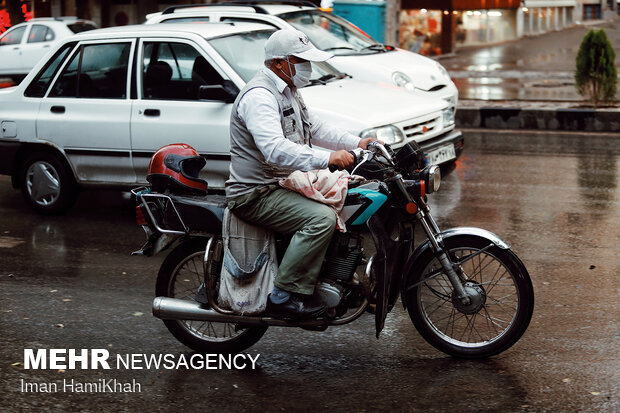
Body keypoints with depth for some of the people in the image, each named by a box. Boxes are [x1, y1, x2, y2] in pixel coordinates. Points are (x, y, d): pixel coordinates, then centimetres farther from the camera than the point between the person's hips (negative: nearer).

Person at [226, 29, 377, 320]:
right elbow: (274, 149, -33)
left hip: (285, 185, 11)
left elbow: (314, 128, 25)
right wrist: (327, 159, -40)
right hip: (257, 194, -11)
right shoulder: (259, 95, -19)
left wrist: (357, 143, 11)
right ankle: (285, 296, -22)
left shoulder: (287, 91, 16)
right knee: (322, 218, -28)